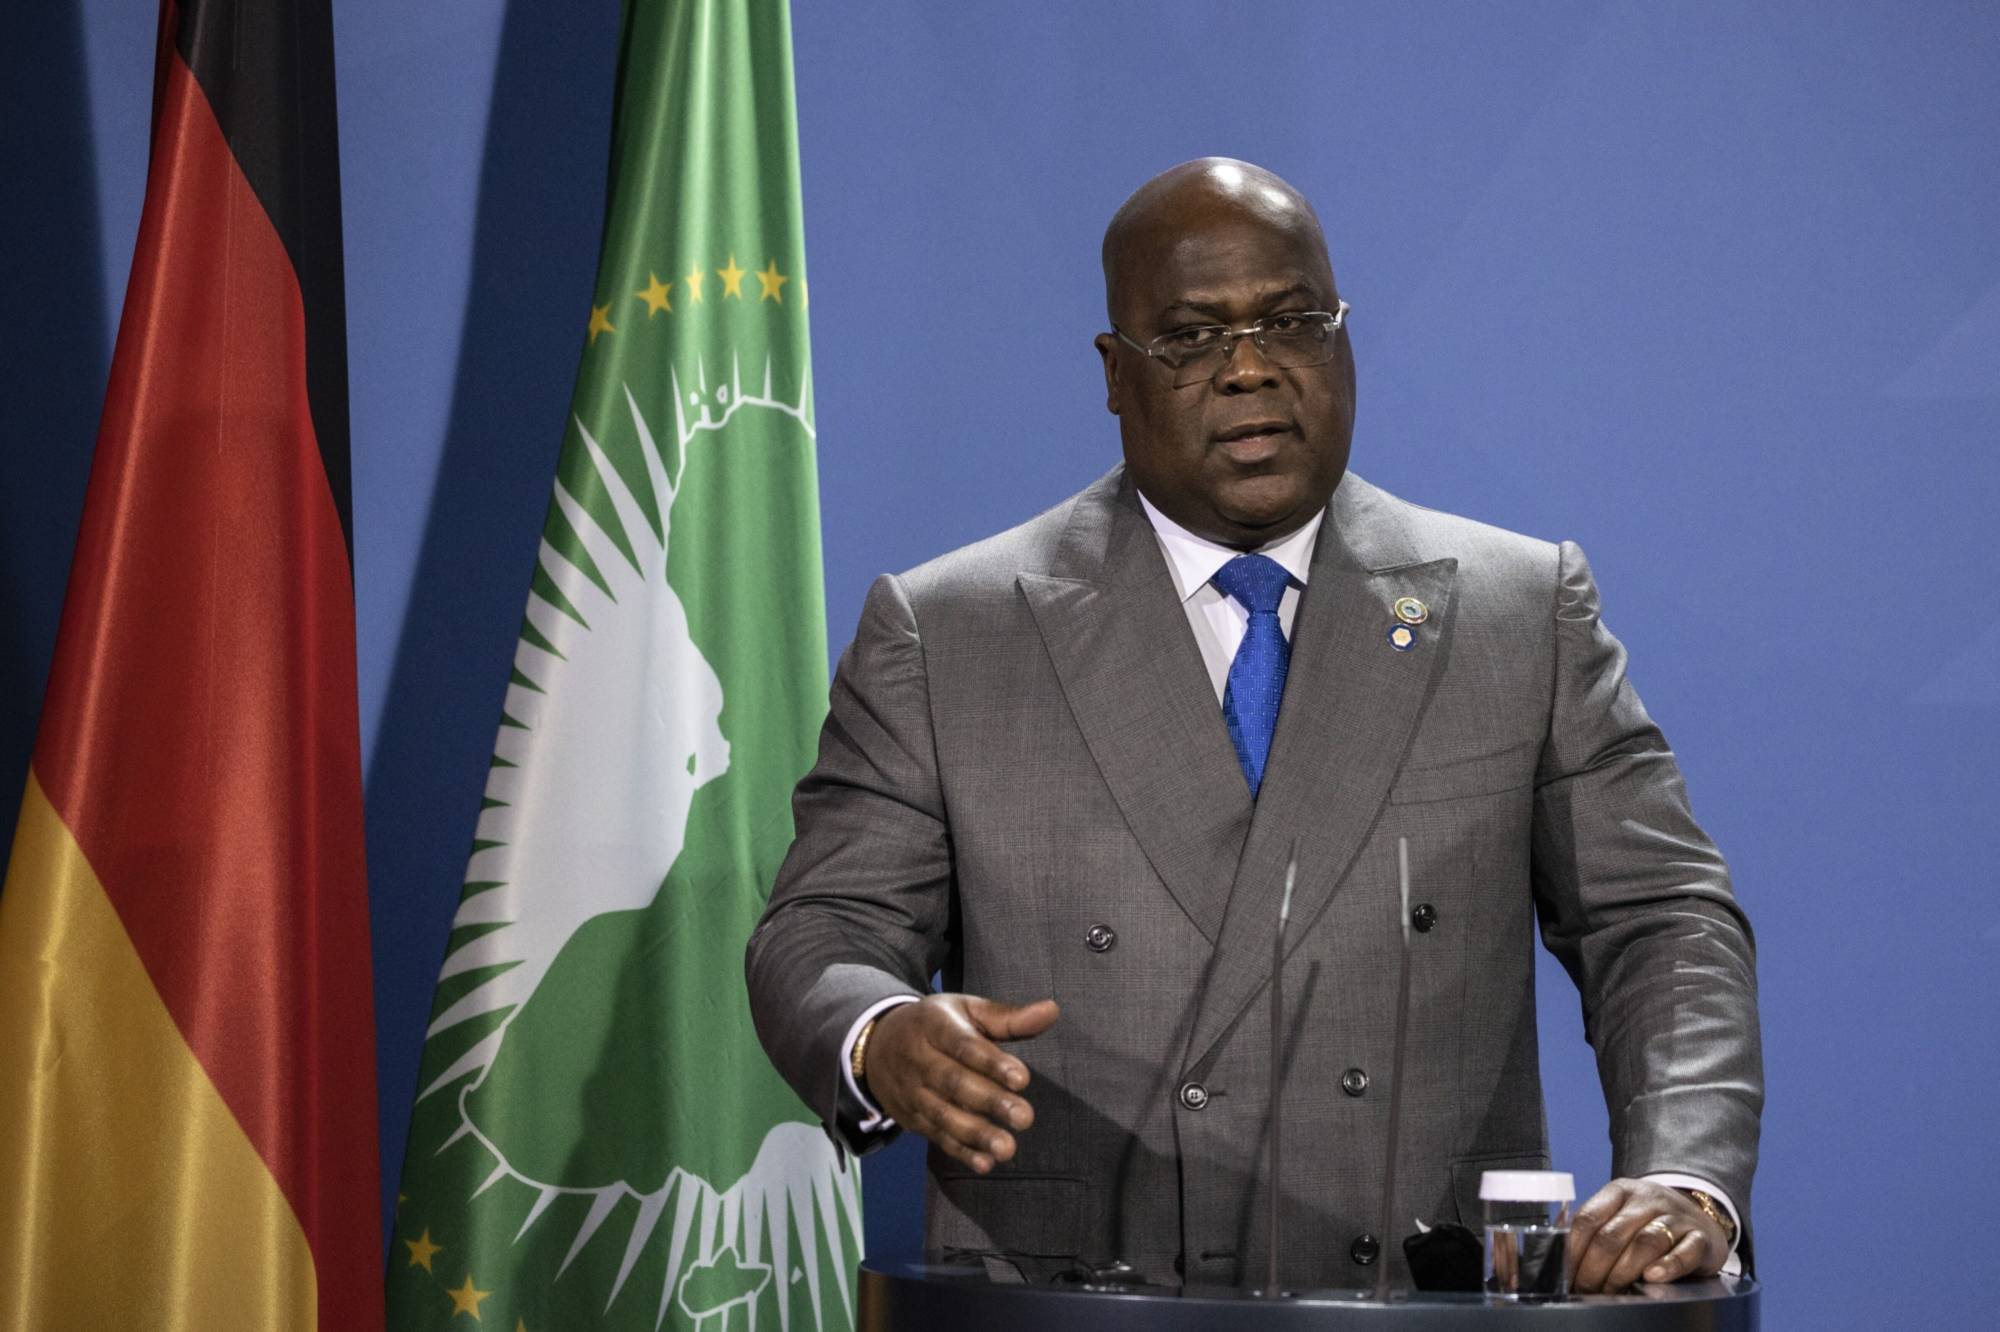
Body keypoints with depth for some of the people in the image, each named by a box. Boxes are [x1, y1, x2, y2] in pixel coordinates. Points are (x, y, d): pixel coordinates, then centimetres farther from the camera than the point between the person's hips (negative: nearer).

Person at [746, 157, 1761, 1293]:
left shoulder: (1527, 613, 14)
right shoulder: (942, 636, 11)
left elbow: (1658, 921, 11)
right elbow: (822, 935, 9)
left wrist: (1687, 1182, -6)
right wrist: (882, 1043, -15)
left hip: (1430, 1315, 1)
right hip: (1068, 1317, 0)